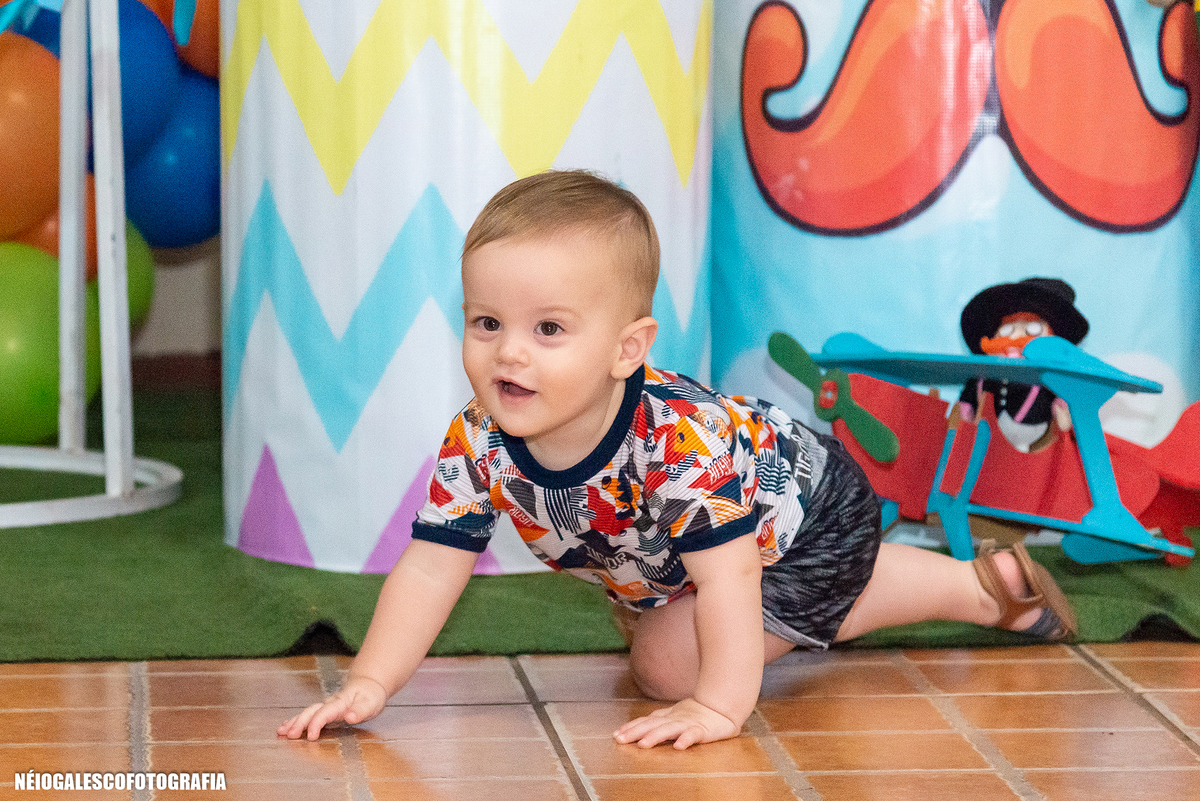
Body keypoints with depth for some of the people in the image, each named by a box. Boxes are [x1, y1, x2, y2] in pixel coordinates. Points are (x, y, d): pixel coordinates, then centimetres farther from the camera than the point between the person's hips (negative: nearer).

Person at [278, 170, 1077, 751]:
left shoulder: (678, 435, -46)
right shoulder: (479, 443, -28)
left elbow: (725, 571, -45)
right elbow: (431, 567, -23)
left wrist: (720, 706, -49)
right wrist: (369, 684, -32)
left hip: (814, 516, -7)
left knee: (669, 661, -14)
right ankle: (989, 584, 49)